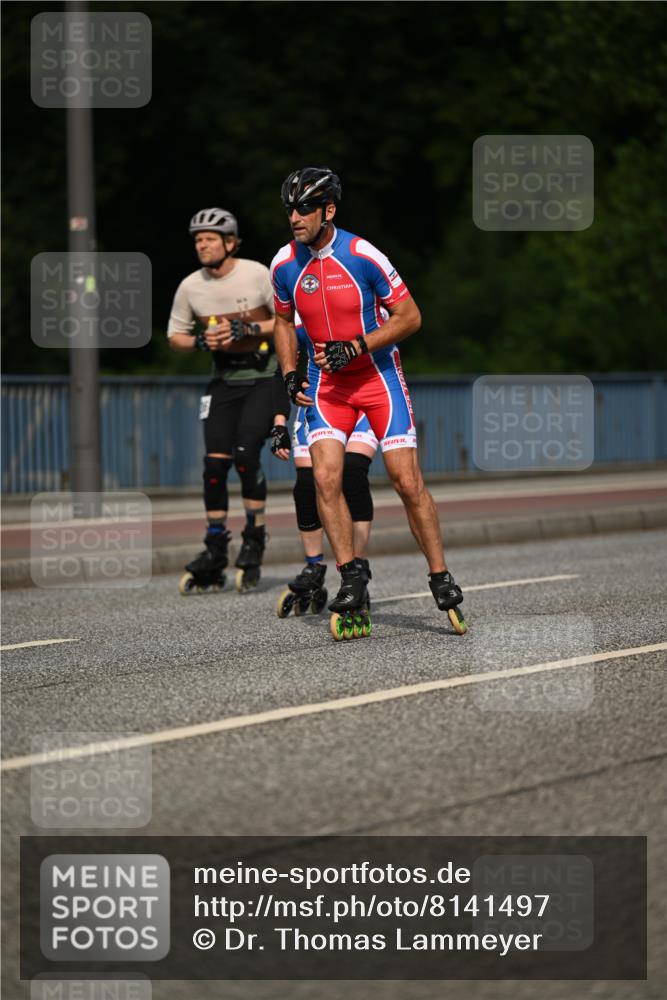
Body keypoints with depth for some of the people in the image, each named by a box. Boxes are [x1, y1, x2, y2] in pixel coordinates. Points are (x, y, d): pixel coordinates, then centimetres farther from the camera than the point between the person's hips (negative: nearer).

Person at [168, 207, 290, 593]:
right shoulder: (191, 287, -1)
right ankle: (215, 552, 4)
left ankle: (255, 539, 0)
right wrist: (200, 341, -12)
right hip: (225, 378, 4)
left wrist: (247, 330, -20)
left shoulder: (257, 275, -12)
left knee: (245, 454, -17)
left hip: (266, 375, -4)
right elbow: (175, 336, 10)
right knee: (215, 461, -5)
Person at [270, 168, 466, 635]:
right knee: (326, 477, -14)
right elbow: (285, 321, 15)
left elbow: (410, 317, -12)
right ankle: (350, 578, -5)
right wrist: (290, 374, 1)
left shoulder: (363, 256, -18)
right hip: (328, 382, 3)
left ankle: (441, 578, 6)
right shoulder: (284, 264, -5)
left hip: (379, 375, -3)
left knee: (409, 482, -7)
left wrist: (354, 347, -20)